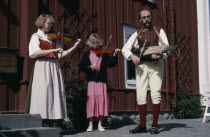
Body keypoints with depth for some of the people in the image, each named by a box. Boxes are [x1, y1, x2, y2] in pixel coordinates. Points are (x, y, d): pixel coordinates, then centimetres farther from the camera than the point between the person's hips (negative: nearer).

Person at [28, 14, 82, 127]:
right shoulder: (36, 37, 4)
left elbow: (61, 54, 12)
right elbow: (34, 53, -14)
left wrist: (75, 47, 3)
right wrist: (53, 50, -19)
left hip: (55, 68, 5)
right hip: (42, 68, -5)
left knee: (56, 93, 0)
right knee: (44, 93, -10)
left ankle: (54, 124, 3)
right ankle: (43, 124, -8)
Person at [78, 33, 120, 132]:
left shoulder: (104, 54, 7)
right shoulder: (87, 54, 7)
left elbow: (111, 64, -2)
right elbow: (81, 67, 2)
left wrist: (114, 55, -14)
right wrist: (89, 67, -13)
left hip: (102, 81, 1)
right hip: (91, 81, -1)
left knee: (102, 100, 0)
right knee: (91, 100, 0)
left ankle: (100, 124, 12)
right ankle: (90, 125, 11)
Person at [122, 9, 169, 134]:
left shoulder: (159, 31, 9)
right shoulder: (137, 34, 14)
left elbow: (167, 47, -1)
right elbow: (125, 48, 8)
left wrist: (160, 55, -23)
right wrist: (132, 56, -13)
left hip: (156, 65, -2)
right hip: (141, 66, 3)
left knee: (156, 94, -12)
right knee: (140, 96, -1)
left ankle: (155, 125, -4)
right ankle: (142, 125, 8)